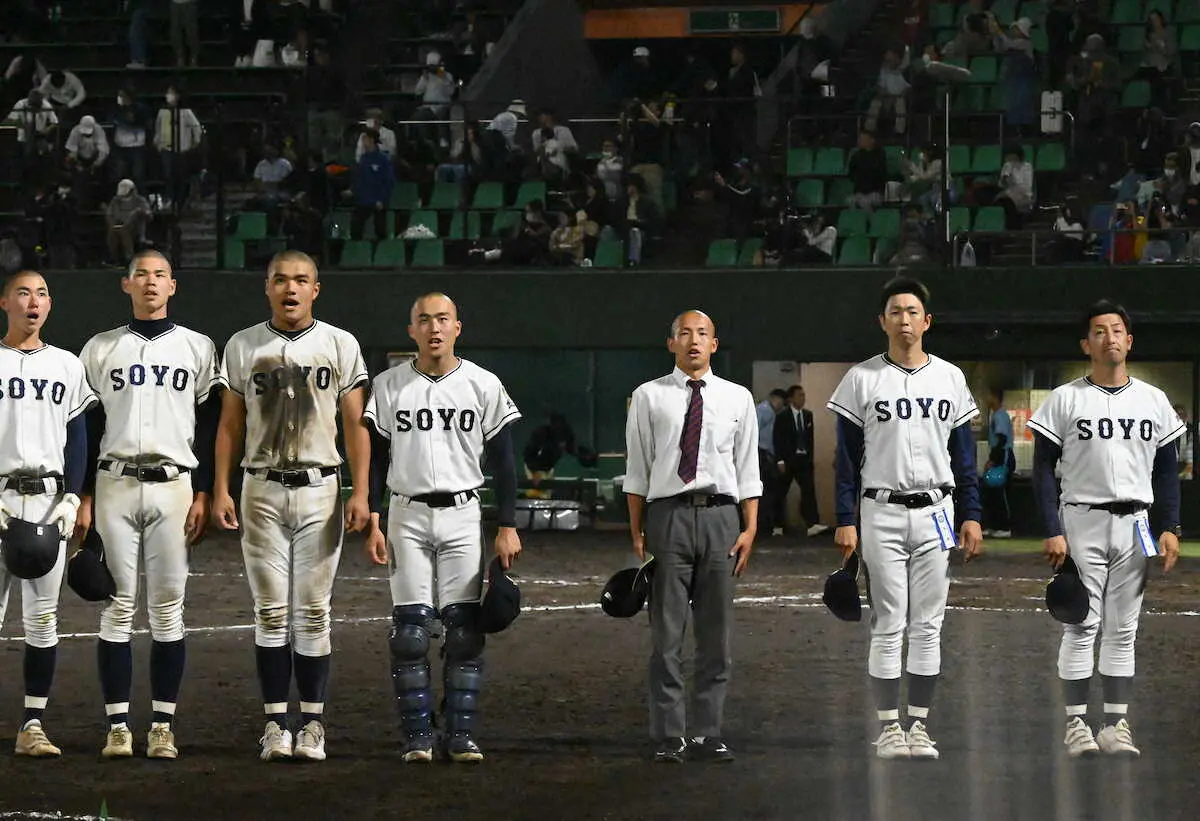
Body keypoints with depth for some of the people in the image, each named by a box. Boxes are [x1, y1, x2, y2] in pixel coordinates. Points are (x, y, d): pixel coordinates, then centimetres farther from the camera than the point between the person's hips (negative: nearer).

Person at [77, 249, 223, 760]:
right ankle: (117, 726, 1)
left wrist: (203, 494, -1)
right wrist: (84, 497, 2)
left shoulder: (197, 349, 9)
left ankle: (163, 726, 4)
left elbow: (210, 426, 7)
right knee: (118, 607, -2)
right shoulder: (100, 350, 9)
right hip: (115, 485, 0)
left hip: (173, 486, 0)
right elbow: (86, 428, 9)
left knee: (168, 608, 0)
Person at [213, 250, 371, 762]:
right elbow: (230, 425, 10)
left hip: (319, 489, -1)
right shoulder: (243, 347, 6)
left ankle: (312, 724, 3)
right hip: (263, 489, 1)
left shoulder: (340, 346, 4)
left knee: (312, 611, 0)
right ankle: (275, 723, 3)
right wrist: (220, 490, 2)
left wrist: (360, 493, -5)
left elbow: (356, 425, 4)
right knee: (271, 611, 0)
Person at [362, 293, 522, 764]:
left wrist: (508, 527, -1)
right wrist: (373, 523, -1)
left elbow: (502, 461, 5)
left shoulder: (483, 386, 3)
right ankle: (417, 737, 1)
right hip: (407, 516, 0)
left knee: (465, 628, -3)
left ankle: (461, 735, 1)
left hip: (462, 515, 0)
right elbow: (375, 460, 7)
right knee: (410, 630, -4)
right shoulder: (389, 387, 4)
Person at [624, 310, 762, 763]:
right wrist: (637, 533, 1)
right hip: (668, 513, -2)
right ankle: (669, 736, 5)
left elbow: (747, 470, 9)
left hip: (720, 514, 2)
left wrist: (749, 529, 1)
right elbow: (637, 470, 5)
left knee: (716, 633, 5)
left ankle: (708, 733, 12)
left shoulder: (737, 398, 9)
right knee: (666, 632, 0)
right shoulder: (649, 397, 4)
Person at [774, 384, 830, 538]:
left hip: (804, 459, 3)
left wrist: (811, 456, 9)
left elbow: (811, 437, 14)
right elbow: (778, 440, -8)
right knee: (781, 493, 6)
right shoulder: (782, 416, -5)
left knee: (809, 490, -10)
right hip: (787, 460, -3)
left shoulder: (808, 415, 10)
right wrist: (780, 461, -14)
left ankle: (812, 525, -20)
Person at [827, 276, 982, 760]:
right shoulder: (862, 379, 1)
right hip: (882, 512, -2)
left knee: (928, 625, 3)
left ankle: (919, 725, 8)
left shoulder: (950, 379, 9)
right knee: (888, 625, -2)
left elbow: (964, 454, 12)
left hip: (935, 512, 2)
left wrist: (970, 515, 6)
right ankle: (888, 728, 3)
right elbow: (847, 456, 1)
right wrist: (844, 520, -5)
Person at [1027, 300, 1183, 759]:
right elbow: (1043, 469, -2)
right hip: (1082, 520, -3)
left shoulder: (1154, 401, 9)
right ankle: (1077, 724, -1)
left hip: (1135, 524, 3)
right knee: (1082, 626, -4)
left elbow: (1166, 471, 12)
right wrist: (1052, 531, -10)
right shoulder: (1065, 400, -1)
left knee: (1123, 630, 5)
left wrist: (1169, 528, 2)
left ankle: (1116, 724, 7)